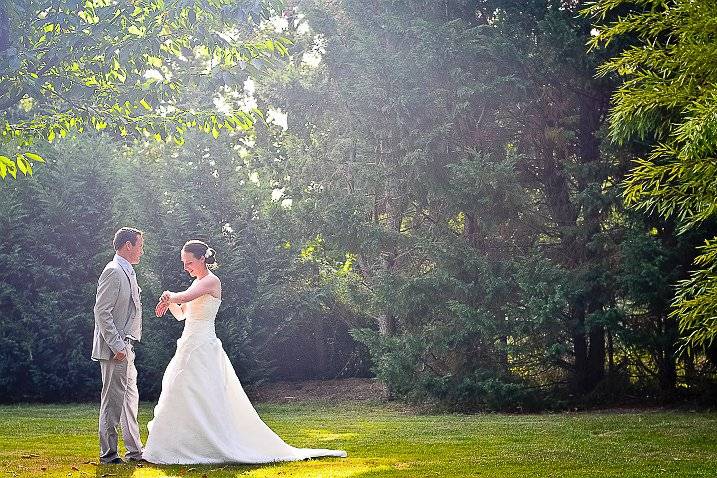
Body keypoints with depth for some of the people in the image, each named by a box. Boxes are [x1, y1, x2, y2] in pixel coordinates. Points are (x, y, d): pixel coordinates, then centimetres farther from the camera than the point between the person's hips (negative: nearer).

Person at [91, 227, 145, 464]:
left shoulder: (127, 272, 17)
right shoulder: (113, 272, -14)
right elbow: (102, 312, -20)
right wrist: (117, 346, -22)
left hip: (125, 348, 10)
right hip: (115, 348, -10)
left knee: (130, 398, 14)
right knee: (113, 399, -4)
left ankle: (135, 450, 21)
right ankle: (108, 453, 2)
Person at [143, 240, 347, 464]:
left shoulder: (211, 281, -11)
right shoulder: (197, 283, 17)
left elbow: (185, 297, -26)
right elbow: (180, 314, 20)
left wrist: (169, 296, -6)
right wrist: (170, 302, -1)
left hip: (202, 349, -10)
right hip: (190, 345, 10)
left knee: (199, 400, -10)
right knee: (184, 400, 10)